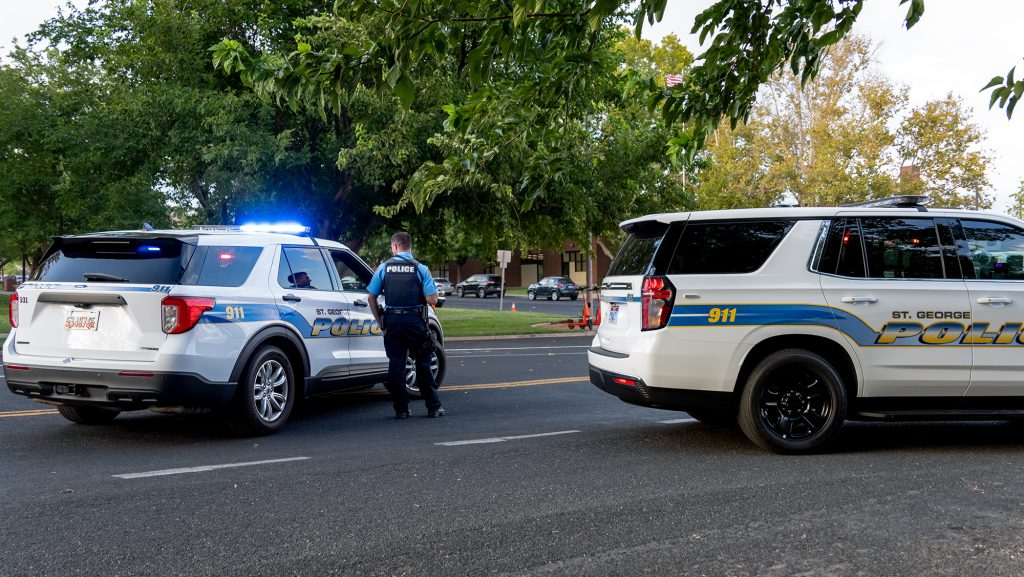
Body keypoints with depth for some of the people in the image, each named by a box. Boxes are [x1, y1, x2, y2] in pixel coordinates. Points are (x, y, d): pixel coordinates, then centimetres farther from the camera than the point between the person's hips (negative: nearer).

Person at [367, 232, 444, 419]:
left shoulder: (384, 267, 2)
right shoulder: (420, 269, -2)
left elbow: (372, 297, 2)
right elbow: (432, 299, -9)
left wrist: (380, 321, 9)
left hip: (392, 321, 1)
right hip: (415, 321, -1)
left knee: (396, 365, 7)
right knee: (423, 364, 9)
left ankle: (401, 409, 8)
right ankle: (434, 407, 13)